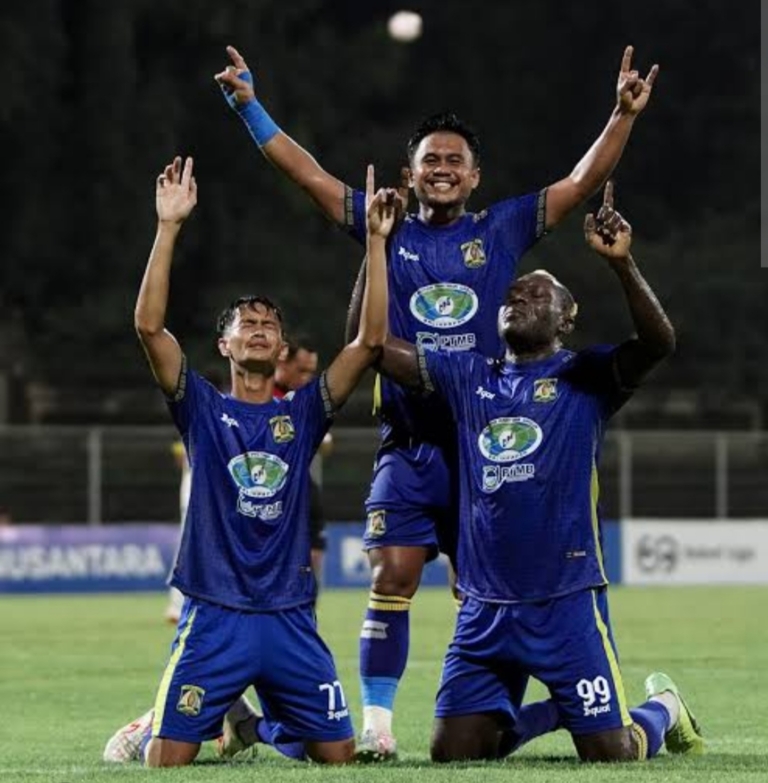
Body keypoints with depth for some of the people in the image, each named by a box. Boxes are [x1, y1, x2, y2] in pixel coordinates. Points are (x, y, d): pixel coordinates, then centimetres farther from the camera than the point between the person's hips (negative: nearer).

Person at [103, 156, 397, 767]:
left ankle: (261, 728, 32)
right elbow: (149, 325, -9)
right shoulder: (202, 410, 4)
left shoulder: (304, 413, 8)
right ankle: (145, 728, 28)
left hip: (291, 619, 2)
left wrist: (376, 242, -6)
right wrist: (169, 228, -14)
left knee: (339, 755, 0)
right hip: (214, 618, -2)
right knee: (167, 759, -9)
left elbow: (371, 340, -1)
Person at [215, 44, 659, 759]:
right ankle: (376, 720, -7)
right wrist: (248, 105, 3)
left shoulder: (501, 231, 7)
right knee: (392, 576, -10)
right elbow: (308, 174, 7)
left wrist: (624, 114, -5)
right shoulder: (389, 230, 7)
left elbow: (584, 180, 5)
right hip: (408, 445, -1)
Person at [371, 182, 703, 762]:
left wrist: (622, 263, -30)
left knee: (609, 753, -4)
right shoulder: (468, 376, 11)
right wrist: (377, 247, 3)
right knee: (452, 752, 1)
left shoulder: (586, 377, 0)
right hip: (485, 606, 4)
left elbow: (659, 343, -18)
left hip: (566, 603, -4)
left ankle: (664, 711, 31)